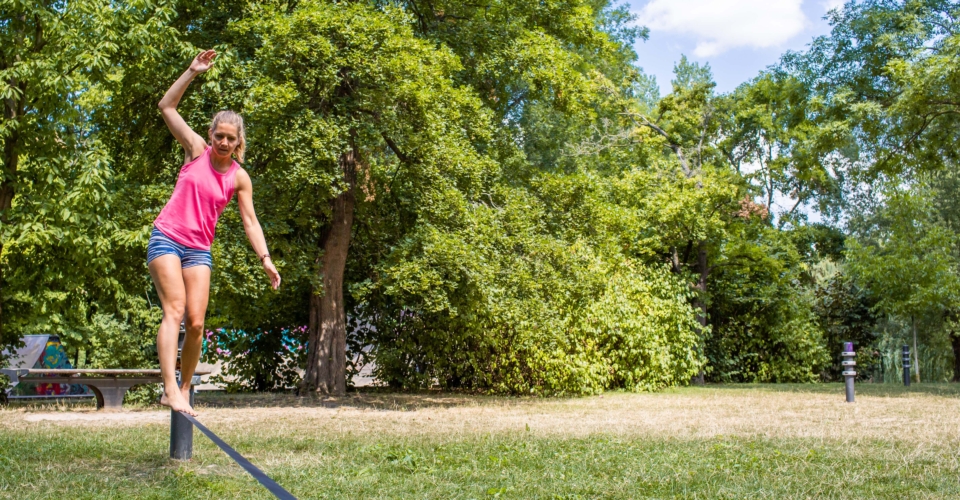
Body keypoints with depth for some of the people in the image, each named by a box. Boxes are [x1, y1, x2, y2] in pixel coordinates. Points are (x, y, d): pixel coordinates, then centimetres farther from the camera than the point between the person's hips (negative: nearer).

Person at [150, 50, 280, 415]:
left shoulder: (239, 178, 4)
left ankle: (184, 390, 10)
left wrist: (265, 259, -10)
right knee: (174, 311, -16)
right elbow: (166, 107, -2)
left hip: (199, 250, 2)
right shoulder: (196, 150, 1)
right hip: (166, 238, -2)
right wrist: (192, 72, -9)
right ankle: (171, 389, -22)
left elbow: (250, 221, 2)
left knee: (196, 322, -5)